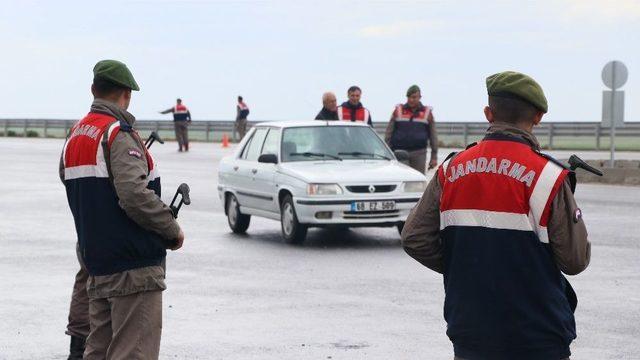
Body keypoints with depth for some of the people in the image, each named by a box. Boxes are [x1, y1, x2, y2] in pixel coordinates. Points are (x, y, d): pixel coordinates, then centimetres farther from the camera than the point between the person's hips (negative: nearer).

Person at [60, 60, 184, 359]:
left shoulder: (73, 137, 14)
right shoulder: (118, 134, -14)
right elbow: (135, 195, -24)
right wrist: (173, 230, -13)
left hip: (96, 265, 9)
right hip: (133, 267, -9)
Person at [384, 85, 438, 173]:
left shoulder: (427, 113, 10)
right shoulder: (398, 111, 9)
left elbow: (433, 136, 11)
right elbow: (389, 132, 8)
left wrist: (434, 157, 6)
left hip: (419, 154, 0)